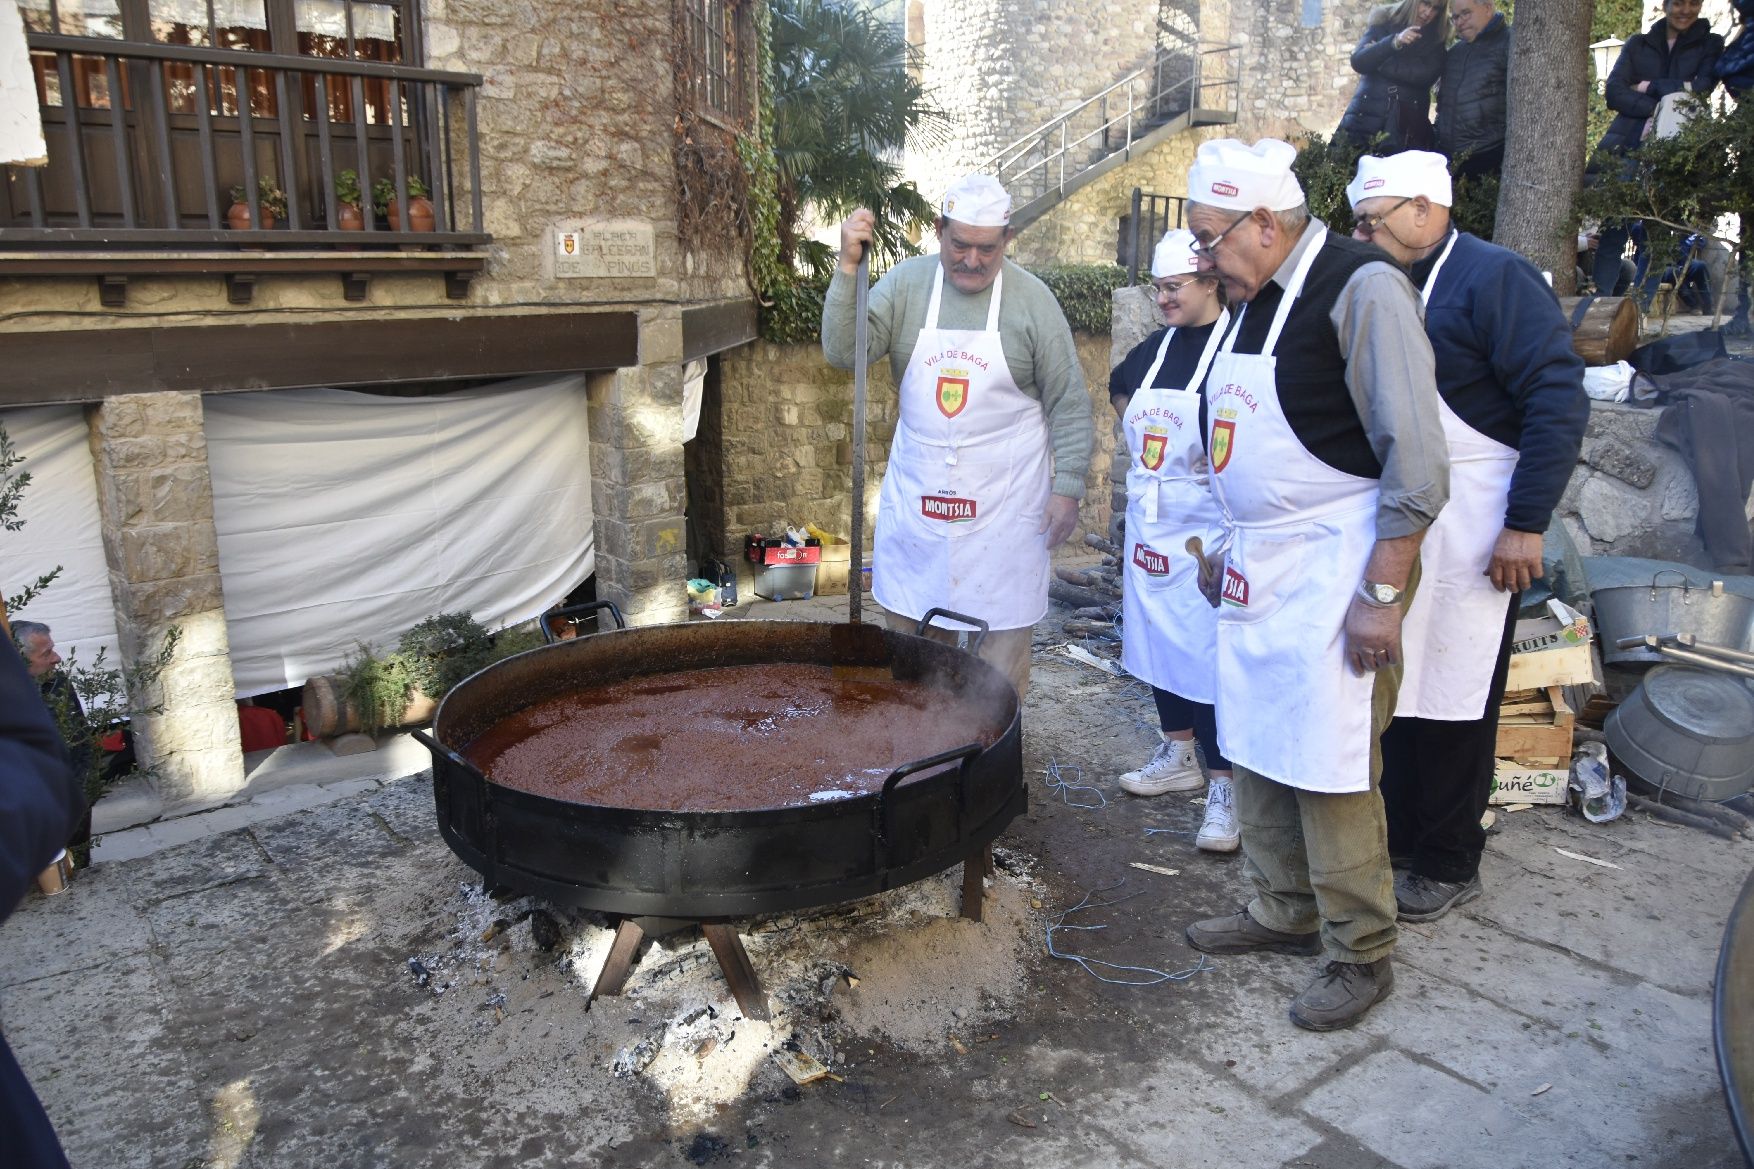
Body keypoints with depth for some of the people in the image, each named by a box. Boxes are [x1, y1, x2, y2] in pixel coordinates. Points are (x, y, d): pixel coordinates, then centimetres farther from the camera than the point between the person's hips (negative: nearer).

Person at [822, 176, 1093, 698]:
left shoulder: (1032, 299, -5)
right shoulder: (906, 283, -1)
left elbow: (1069, 404, -1)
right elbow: (843, 352, -11)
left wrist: (1068, 488, -5)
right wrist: (848, 268, -21)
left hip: (1003, 499, -2)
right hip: (917, 492, 3)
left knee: (1000, 636, 4)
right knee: (911, 626, 11)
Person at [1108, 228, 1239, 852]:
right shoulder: (1158, 345, 9)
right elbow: (1119, 387, 29)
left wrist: (1222, 459, -19)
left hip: (1206, 528, -8)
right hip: (1149, 520, 8)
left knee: (1208, 651, -6)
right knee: (1158, 637, 16)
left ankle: (1224, 786, 4)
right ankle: (1179, 756, 32)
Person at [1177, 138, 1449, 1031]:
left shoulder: (1362, 288, -14)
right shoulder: (1257, 299, 12)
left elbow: (1416, 459, -18)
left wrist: (1382, 594, -20)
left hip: (1335, 570, -8)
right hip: (1258, 570, 9)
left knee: (1328, 770, -2)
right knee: (1256, 752, 14)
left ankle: (1361, 955, 16)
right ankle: (1283, 913, 32)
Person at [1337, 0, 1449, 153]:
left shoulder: (1435, 41, 13)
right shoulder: (1382, 23, 12)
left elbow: (1425, 75, -6)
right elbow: (1358, 62, -4)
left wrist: (1377, 61, -4)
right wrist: (1394, 42, -17)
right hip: (1365, 121, 0)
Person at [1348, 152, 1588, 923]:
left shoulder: (1494, 278, -9)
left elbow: (1559, 400, -15)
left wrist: (1526, 524, -19)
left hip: (1466, 534, -7)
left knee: (1452, 700, 2)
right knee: (1395, 691, 14)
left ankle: (1448, 867, 16)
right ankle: (1396, 841, 28)